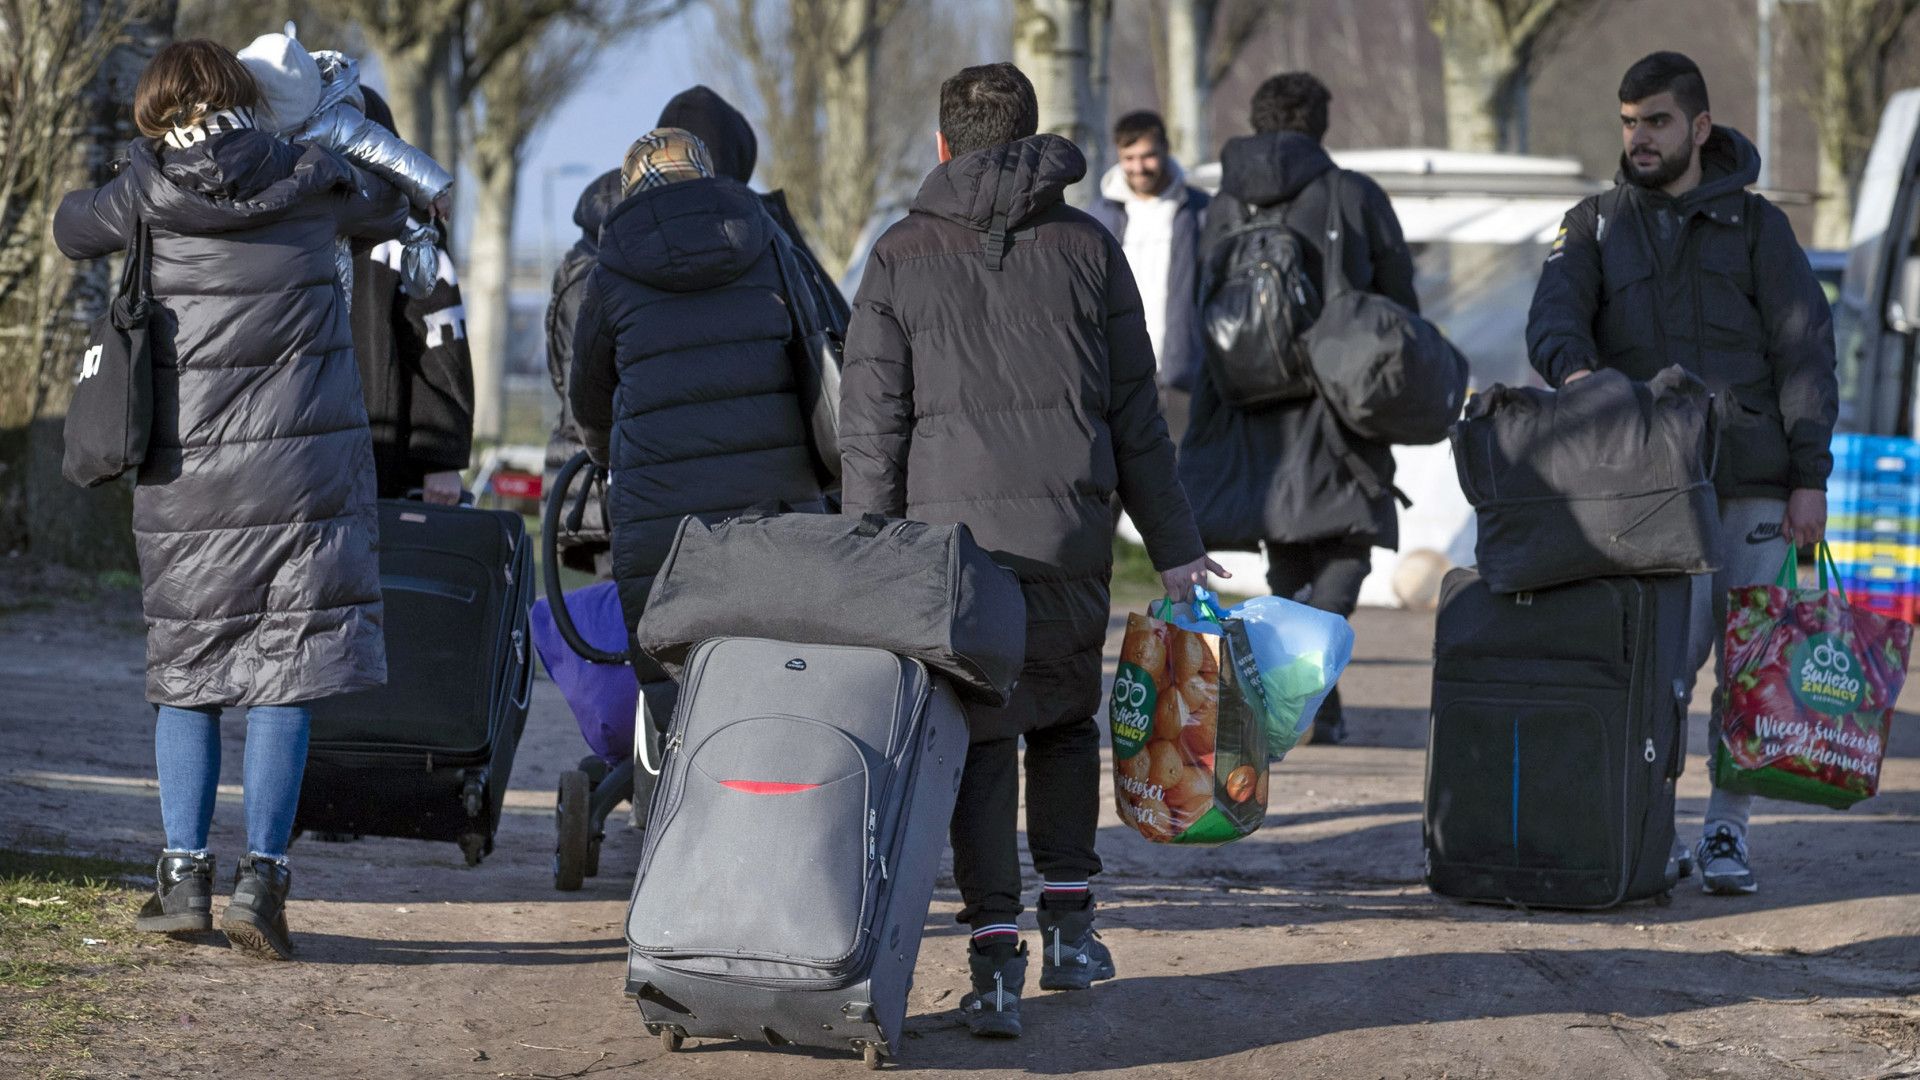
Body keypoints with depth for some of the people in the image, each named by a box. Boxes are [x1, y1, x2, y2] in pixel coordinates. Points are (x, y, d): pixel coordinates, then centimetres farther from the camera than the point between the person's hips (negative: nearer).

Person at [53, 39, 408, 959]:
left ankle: (184, 872, 5)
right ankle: (262, 875, -9)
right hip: (303, 470, -1)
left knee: (186, 675, 12)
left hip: (187, 478, 1)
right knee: (282, 678, 0)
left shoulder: (146, 194, -2)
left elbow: (70, 229, 18)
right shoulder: (311, 183, 1)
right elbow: (388, 211, 22)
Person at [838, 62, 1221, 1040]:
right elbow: (1134, 414, 7)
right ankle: (1069, 924, 21)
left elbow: (870, 427, 0)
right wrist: (1173, 546, 12)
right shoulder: (1088, 249, 6)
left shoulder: (902, 258, 4)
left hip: (950, 529, -1)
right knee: (1065, 719, 20)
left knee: (978, 737, 1)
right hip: (1070, 534, 1)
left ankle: (994, 958, -9)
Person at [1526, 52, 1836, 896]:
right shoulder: (1597, 226, 13)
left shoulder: (1756, 225, 9)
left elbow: (1805, 352, 3)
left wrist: (1811, 477, -6)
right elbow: (1552, 318, -3)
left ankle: (1727, 833, 9)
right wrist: (1574, 367, -27)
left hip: (1757, 483, 0)